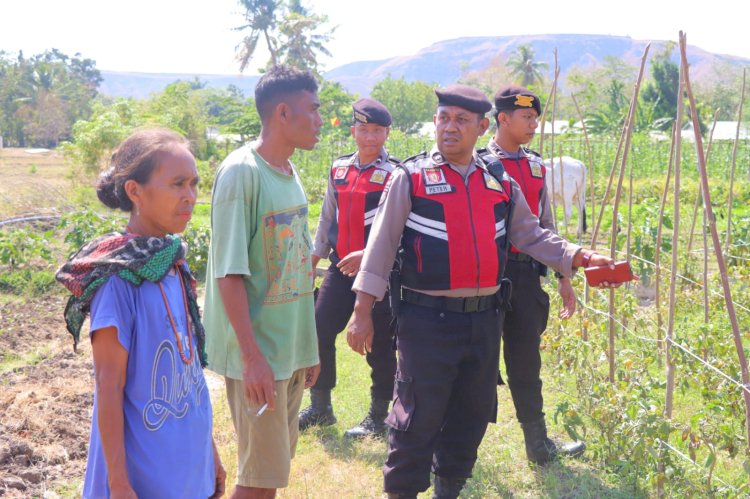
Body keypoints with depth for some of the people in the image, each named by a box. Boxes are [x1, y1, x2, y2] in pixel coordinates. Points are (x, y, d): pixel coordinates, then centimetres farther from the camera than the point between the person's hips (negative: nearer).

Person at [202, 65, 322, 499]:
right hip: (258, 355, -8)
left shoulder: (290, 174, 9)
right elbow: (230, 273, -18)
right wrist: (252, 357, -19)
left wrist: (310, 347, 15)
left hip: (293, 349, 8)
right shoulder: (242, 173, -15)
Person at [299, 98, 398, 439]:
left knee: (379, 343, 3)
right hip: (340, 268, 6)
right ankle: (320, 407, 22)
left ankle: (378, 417, 18)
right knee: (319, 331, 5)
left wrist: (367, 255, -25)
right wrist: (314, 258, 18)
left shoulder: (395, 174, -8)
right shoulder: (339, 169, 10)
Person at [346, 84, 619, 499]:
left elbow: (531, 236, 15)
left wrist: (577, 256, -1)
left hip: (484, 320, 5)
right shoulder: (411, 178, -5)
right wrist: (363, 311, -8)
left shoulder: (500, 182, 8)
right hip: (427, 321, -5)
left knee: (471, 416, 15)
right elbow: (381, 246, -5)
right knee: (418, 418, -2)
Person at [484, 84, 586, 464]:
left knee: (526, 361, 12)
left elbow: (546, 228, 17)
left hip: (527, 274, 6)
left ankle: (538, 445, 21)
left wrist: (563, 277, 15)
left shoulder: (536, 166, 12)